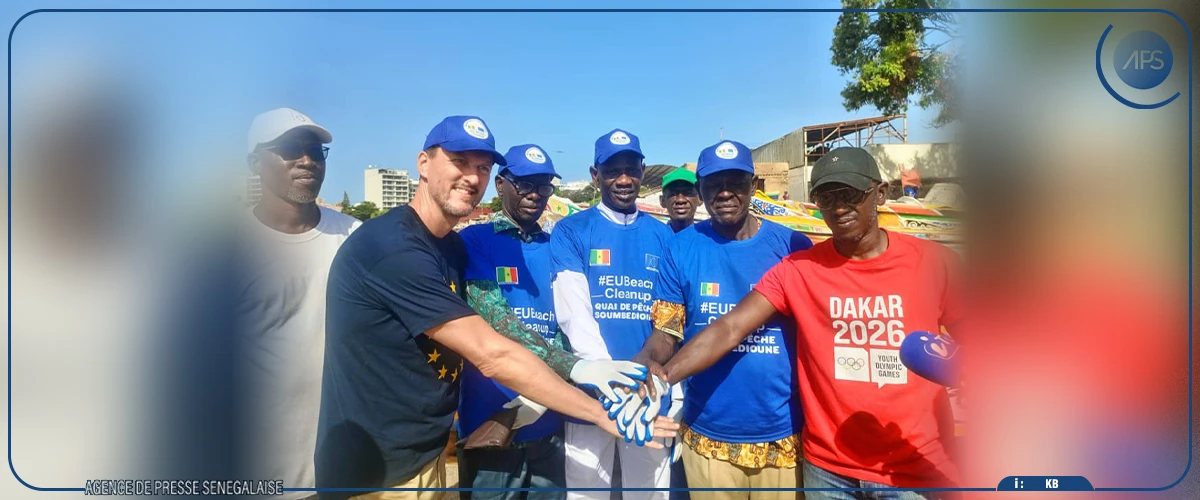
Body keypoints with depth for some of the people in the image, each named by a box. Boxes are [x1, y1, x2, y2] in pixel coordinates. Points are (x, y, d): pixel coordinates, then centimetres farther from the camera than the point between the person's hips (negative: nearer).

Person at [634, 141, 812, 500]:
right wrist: (640, 365, -24)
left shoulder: (792, 245, -5)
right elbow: (666, 335, -4)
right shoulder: (682, 249, -5)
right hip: (707, 437, 0)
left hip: (783, 436, 1)